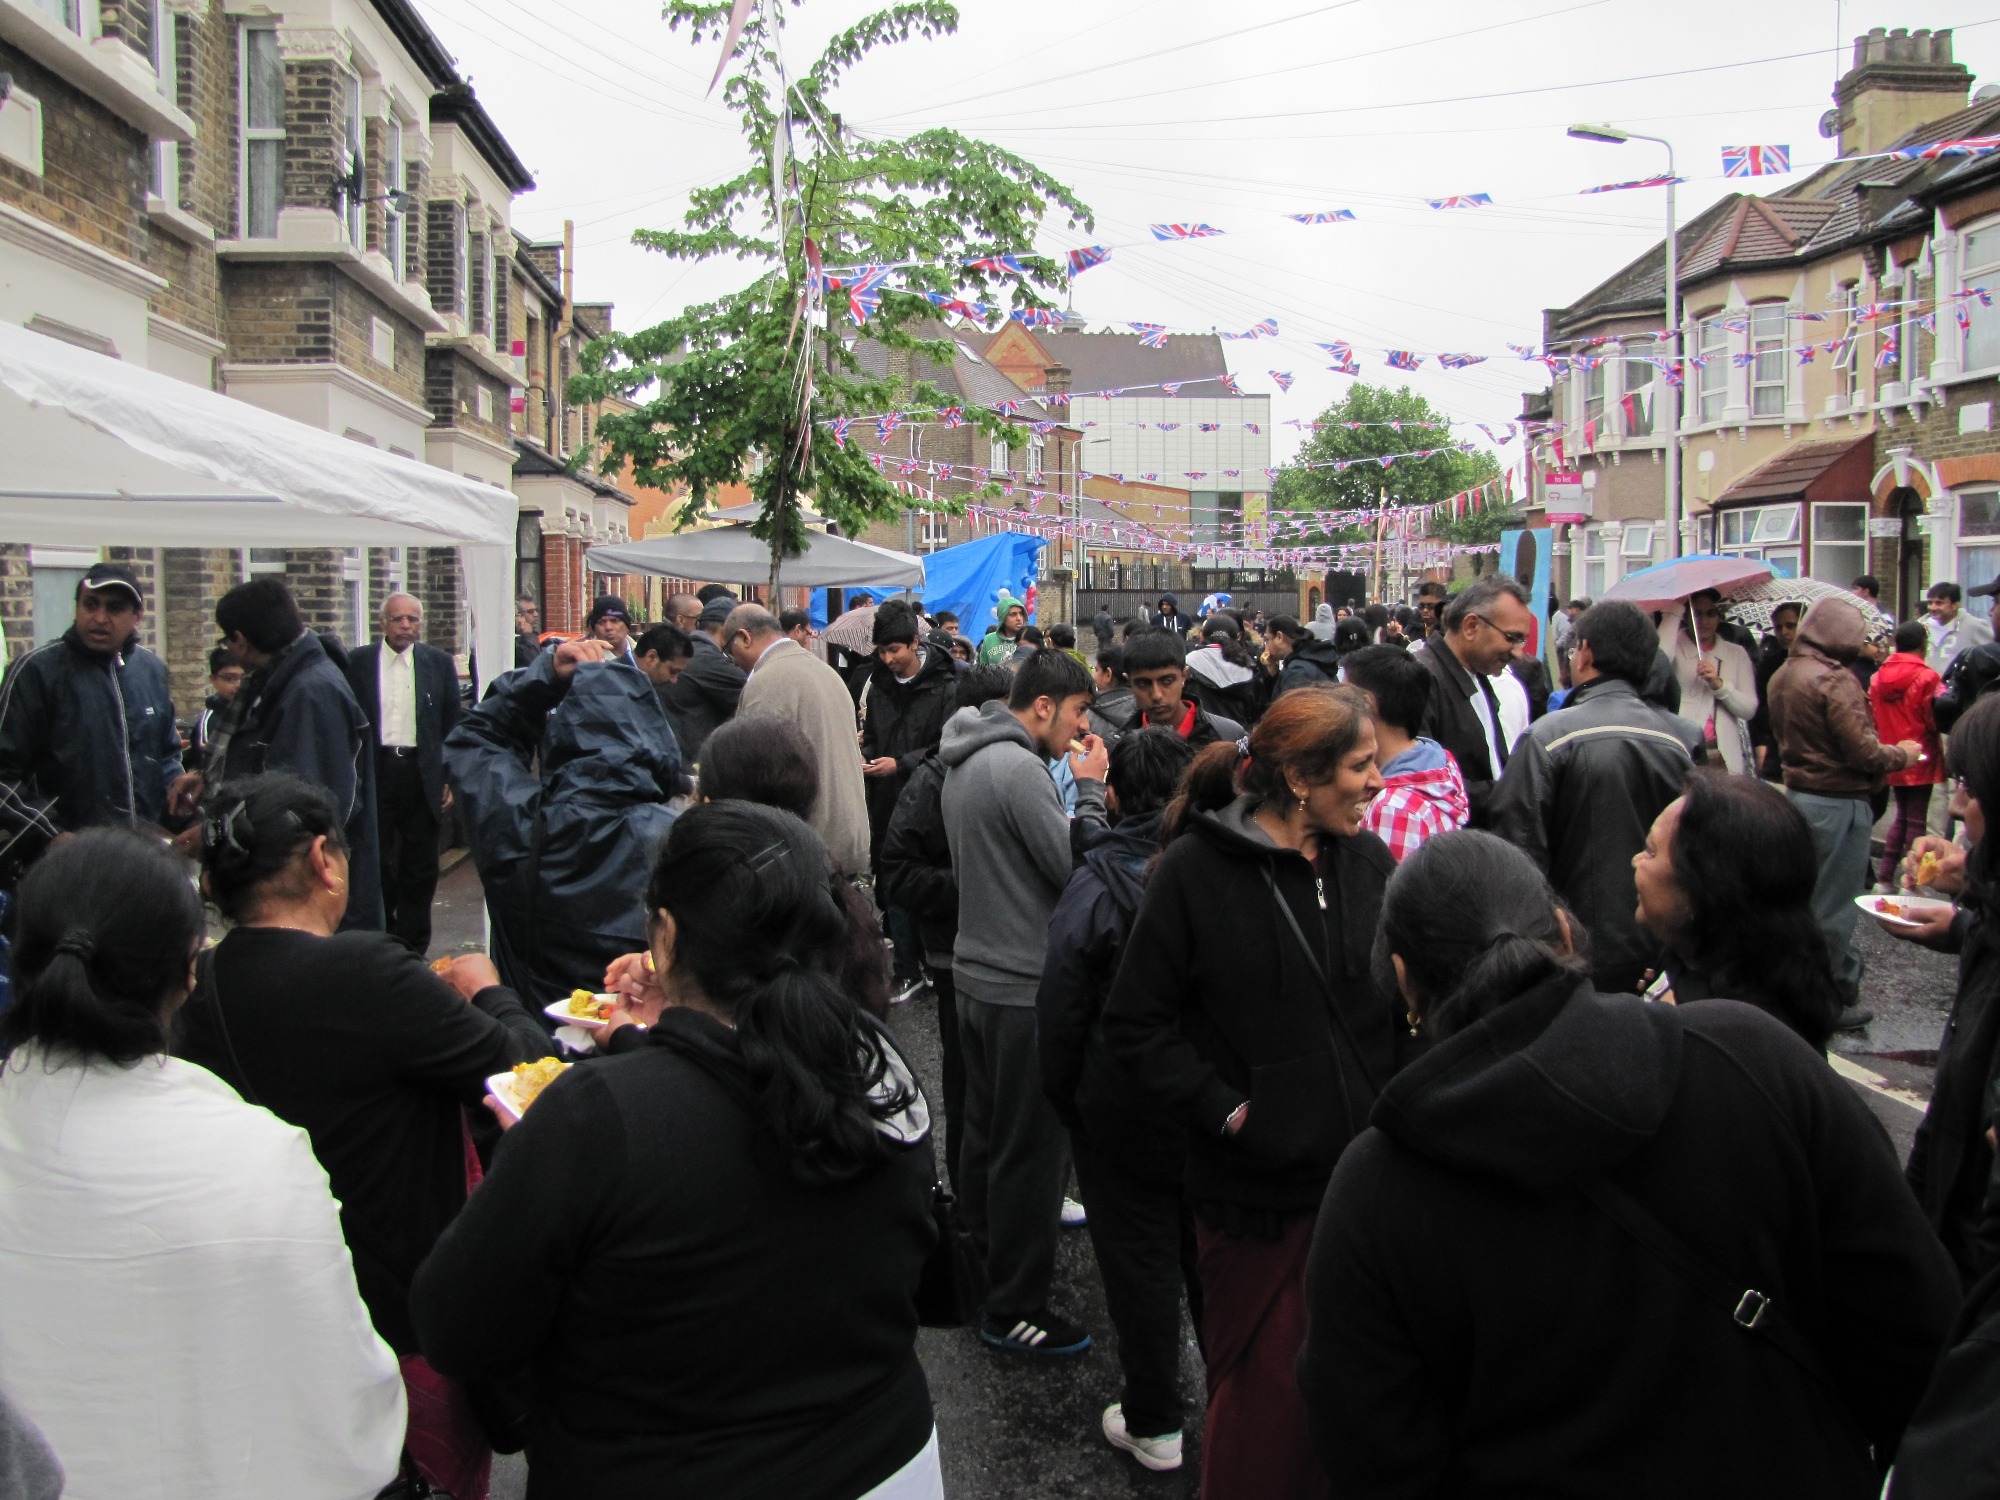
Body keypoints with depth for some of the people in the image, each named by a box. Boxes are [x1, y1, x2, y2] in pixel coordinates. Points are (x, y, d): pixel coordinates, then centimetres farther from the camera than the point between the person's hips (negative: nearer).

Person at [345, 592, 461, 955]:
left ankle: (413, 949, 14)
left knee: (420, 869, 5)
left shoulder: (439, 663, 5)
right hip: (374, 773, 0)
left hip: (422, 774, 0)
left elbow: (452, 725, 7)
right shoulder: (358, 662, 3)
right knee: (376, 866, 6)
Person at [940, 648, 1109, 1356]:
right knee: (1031, 1150, -1)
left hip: (978, 973, 10)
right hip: (1024, 985, -10)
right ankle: (1015, 1310, 7)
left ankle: (987, 1262, 33)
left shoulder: (965, 764, 11)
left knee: (985, 1133, 20)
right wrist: (1089, 789, -8)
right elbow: (1077, 868, -19)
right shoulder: (1019, 768, -20)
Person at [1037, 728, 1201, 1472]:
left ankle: (1153, 1424, 21)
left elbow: (1060, 1011, -12)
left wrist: (1066, 1102, 2)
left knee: (1141, 1260, 9)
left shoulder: (1094, 885, -17)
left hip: (1124, 1110, -4)